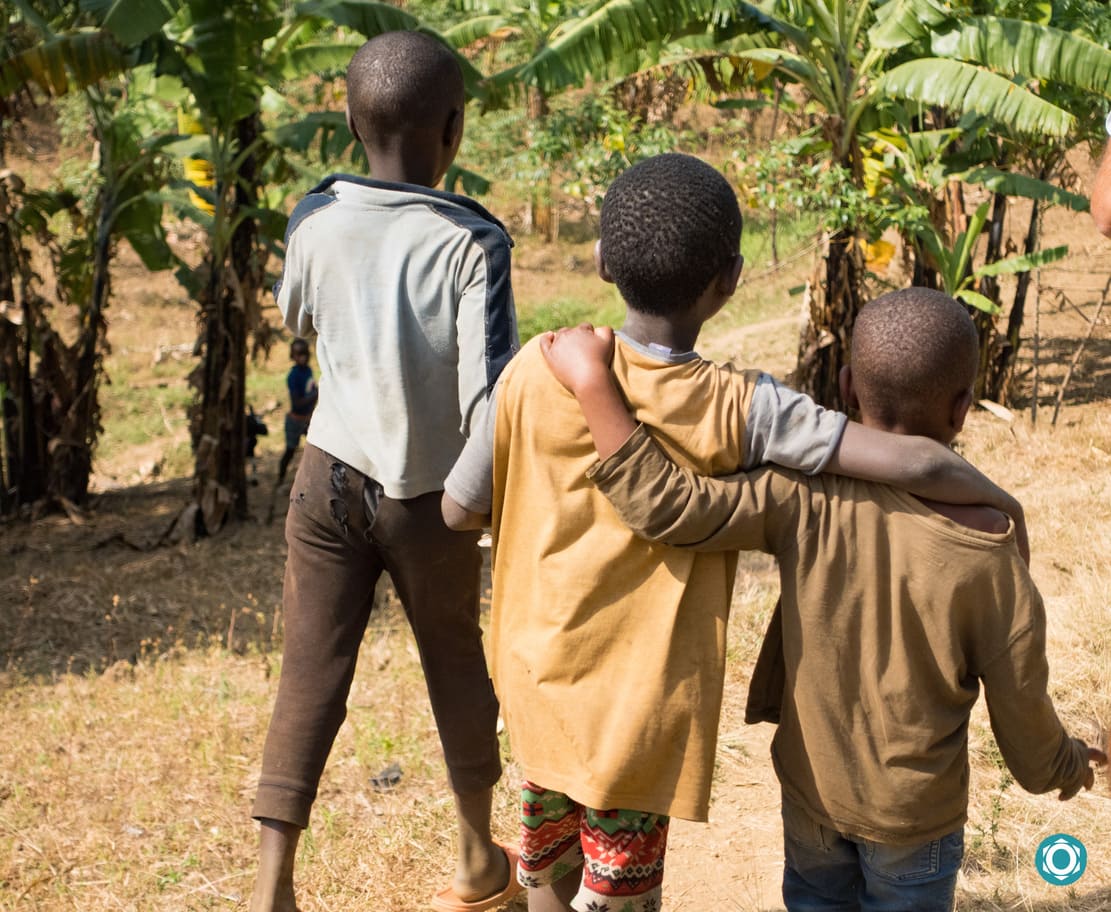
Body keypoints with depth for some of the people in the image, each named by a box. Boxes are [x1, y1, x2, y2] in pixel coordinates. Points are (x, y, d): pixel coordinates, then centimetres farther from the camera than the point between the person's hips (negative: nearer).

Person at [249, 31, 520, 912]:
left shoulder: (317, 219, -8)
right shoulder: (472, 243, -20)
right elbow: (487, 398, -23)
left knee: (311, 676, 7)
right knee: (457, 666, 18)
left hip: (331, 477, 2)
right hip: (431, 498, -2)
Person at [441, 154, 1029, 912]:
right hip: (639, 711, -3)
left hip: (537, 680, 4)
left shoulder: (539, 369, -14)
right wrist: (1001, 505, -6)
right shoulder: (736, 409, -22)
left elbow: (460, 509, -4)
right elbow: (915, 462, -26)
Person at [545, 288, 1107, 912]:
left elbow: (664, 507, -34)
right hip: (915, 818, -2)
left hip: (811, 788, 2)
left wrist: (593, 383, -27)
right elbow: (1029, 740, -14)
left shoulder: (805, 499, -25)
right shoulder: (992, 568, -25)